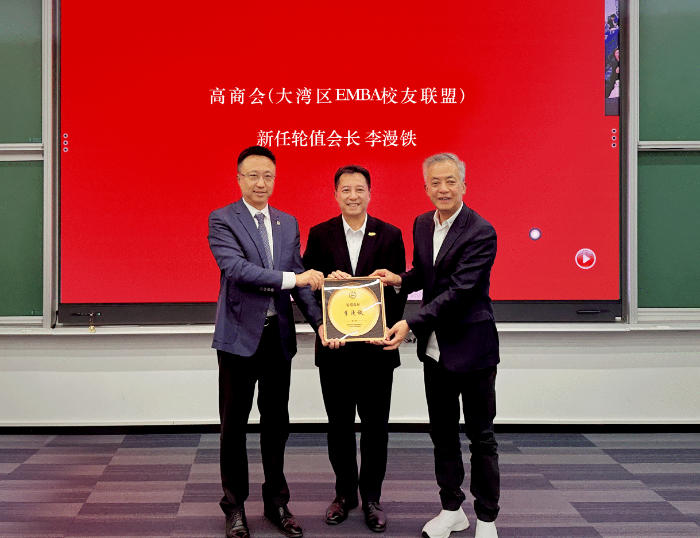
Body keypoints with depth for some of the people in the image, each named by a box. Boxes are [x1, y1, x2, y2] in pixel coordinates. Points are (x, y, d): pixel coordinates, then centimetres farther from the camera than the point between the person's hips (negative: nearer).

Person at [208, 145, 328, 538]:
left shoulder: (288, 223, 10)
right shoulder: (222, 220, -5)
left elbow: (300, 278, 7)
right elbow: (236, 267, -20)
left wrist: (321, 321, -6)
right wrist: (290, 278, -26)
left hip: (279, 335, 4)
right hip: (240, 334, -4)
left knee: (276, 421, 13)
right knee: (235, 423, 7)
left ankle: (277, 502, 27)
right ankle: (235, 505, 22)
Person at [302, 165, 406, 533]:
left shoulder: (390, 236, 2)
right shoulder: (319, 235, 4)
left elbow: (398, 289, 0)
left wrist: (388, 331, -12)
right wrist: (326, 279, -19)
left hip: (376, 347, 0)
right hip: (334, 347, 1)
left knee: (375, 425, 7)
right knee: (339, 424, 11)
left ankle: (371, 497, 22)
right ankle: (344, 493, 27)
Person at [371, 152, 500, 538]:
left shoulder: (481, 232, -16)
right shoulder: (422, 224, 6)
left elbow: (459, 290, -23)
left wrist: (411, 323, -29)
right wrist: (401, 279, -3)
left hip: (471, 347, -7)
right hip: (435, 348, 7)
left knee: (480, 435, 6)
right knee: (442, 431, 15)